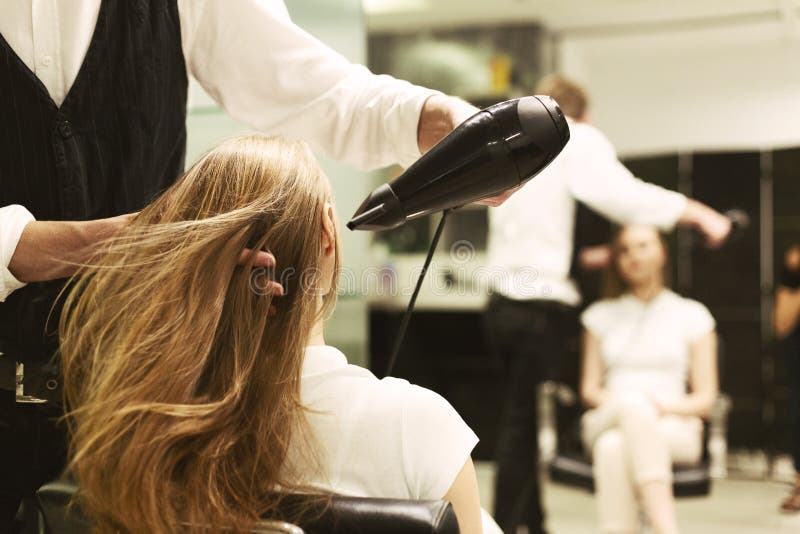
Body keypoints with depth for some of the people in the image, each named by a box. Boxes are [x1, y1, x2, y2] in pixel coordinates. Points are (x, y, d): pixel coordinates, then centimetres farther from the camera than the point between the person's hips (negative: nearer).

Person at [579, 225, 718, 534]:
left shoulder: (691, 314, 12)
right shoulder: (601, 315, 18)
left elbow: (705, 399, 7)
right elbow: (589, 389, 13)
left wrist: (666, 407, -13)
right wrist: (623, 403, -9)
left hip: (675, 429, -1)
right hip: (606, 423, 1)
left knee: (614, 446, -37)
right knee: (634, 403, -37)